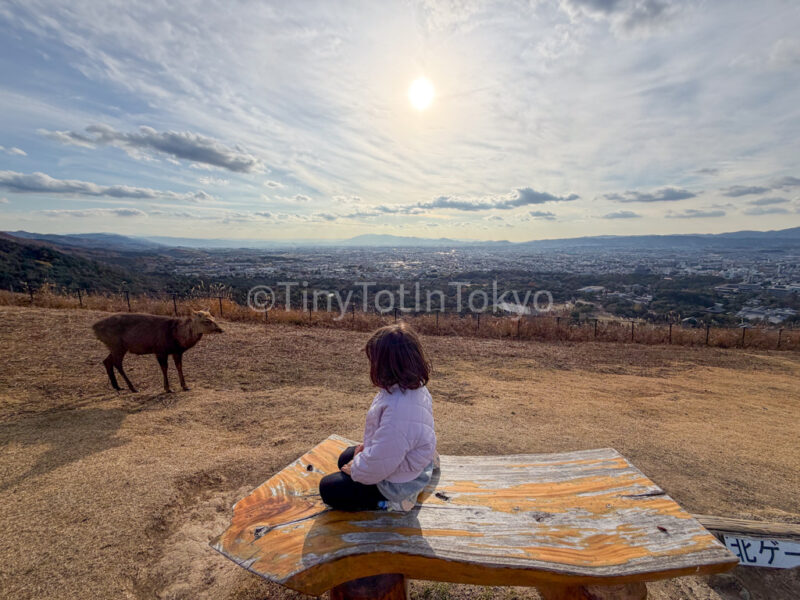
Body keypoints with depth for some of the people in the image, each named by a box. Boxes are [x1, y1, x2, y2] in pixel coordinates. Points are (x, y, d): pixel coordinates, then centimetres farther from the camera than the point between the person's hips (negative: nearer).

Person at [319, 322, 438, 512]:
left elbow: (378, 464, -32)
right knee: (346, 458, 27)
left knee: (328, 489, 6)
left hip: (397, 483, -8)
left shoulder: (398, 411, -41)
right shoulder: (414, 388, -10)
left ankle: (391, 502, 0)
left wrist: (355, 469, -12)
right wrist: (367, 445, 4)